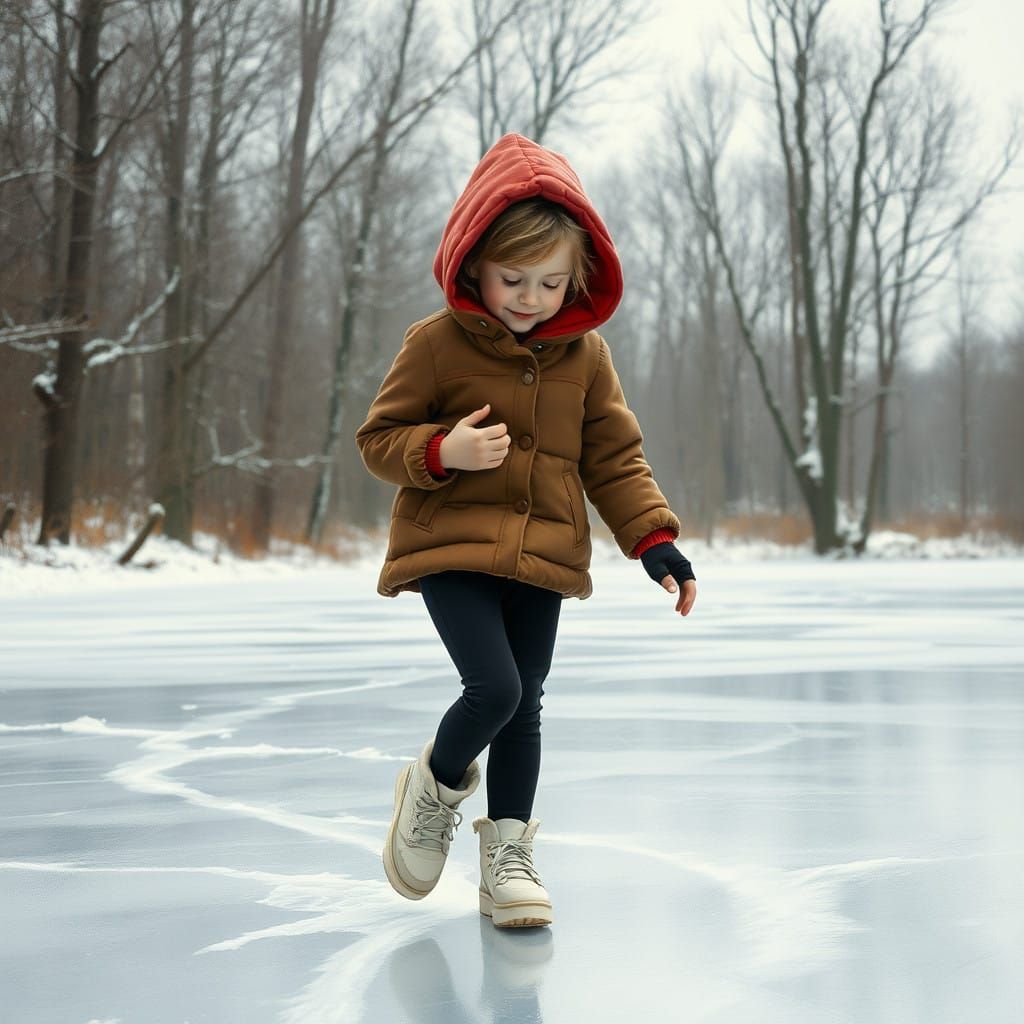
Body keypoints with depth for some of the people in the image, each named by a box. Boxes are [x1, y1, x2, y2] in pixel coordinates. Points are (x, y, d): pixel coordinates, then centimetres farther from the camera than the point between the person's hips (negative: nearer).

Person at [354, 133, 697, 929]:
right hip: (451, 547, -4)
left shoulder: (585, 354, 4)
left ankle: (508, 851, 22)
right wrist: (442, 452, -21)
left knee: (525, 704, 8)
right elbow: (379, 438, -2)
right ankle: (438, 783, 14)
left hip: (544, 557, 4)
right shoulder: (437, 343, -6)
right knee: (494, 688, -18)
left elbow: (614, 458, 8)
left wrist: (654, 539, -3)